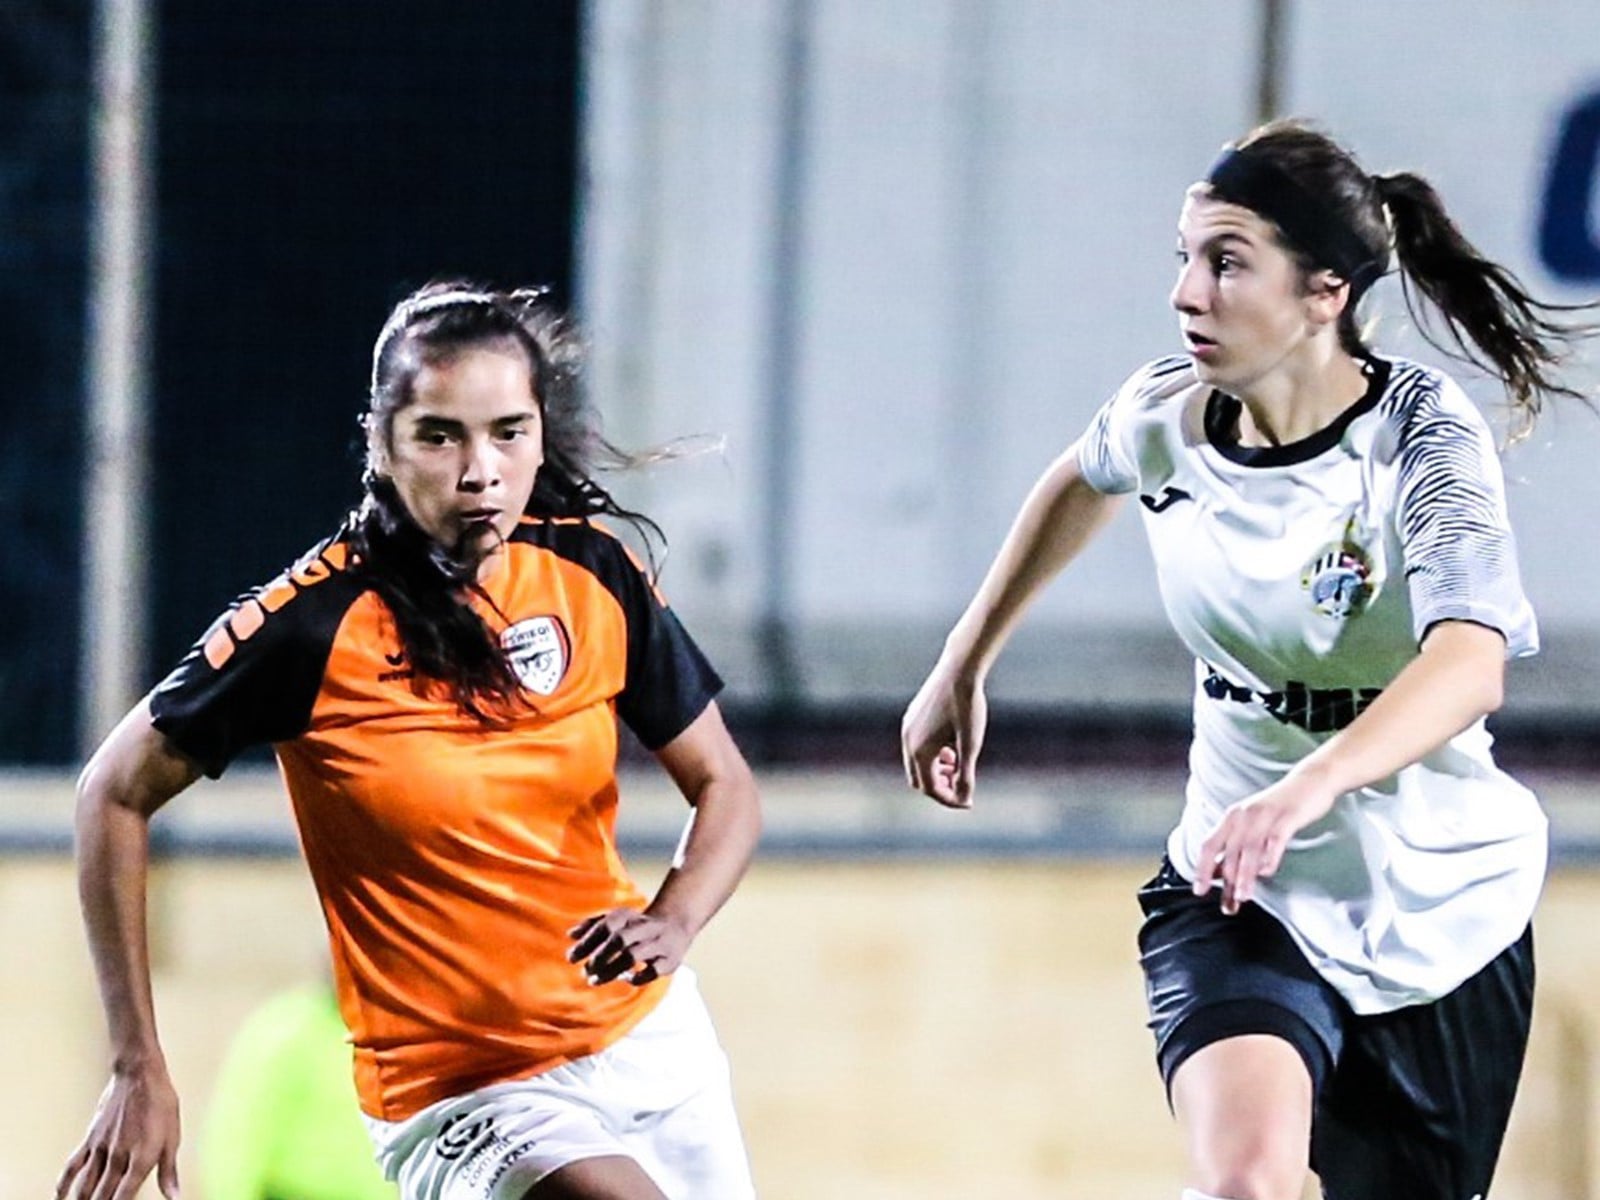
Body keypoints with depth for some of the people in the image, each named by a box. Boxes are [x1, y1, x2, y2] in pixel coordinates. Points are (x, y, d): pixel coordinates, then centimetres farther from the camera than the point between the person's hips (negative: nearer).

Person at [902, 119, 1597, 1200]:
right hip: (1240, 903, 2)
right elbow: (1080, 485, 21)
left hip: (1443, 914, -2)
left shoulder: (1424, 434, -20)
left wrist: (1307, 788, -55)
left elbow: (1470, 665, -38)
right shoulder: (1166, 415, -6)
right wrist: (963, 668, 23)